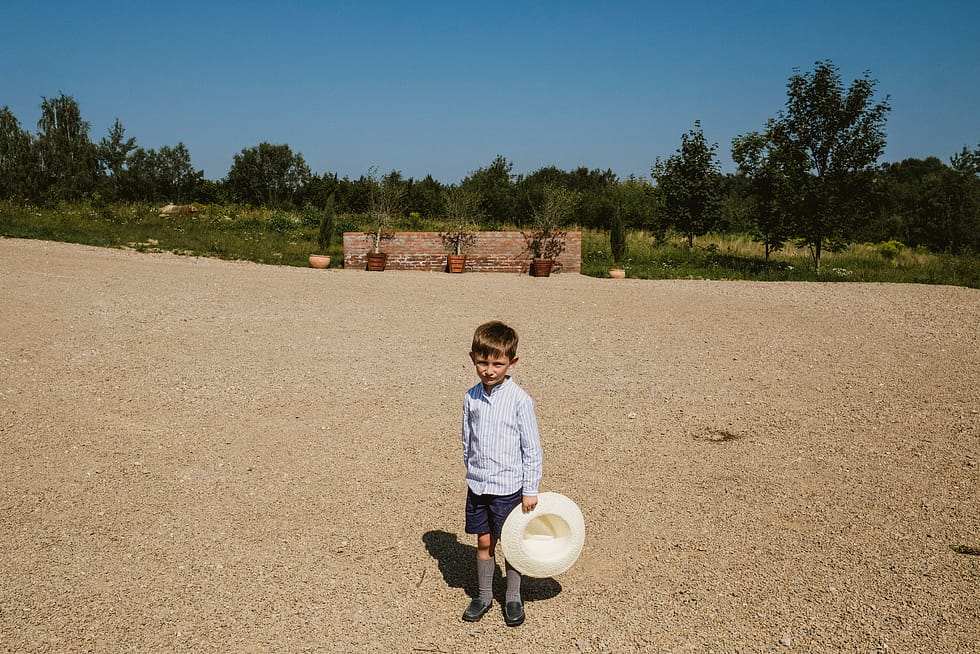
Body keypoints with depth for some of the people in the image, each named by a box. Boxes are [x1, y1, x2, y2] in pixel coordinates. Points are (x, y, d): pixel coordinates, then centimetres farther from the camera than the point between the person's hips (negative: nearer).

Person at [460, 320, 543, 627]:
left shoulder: (519, 399, -14)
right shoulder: (471, 397, -1)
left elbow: (532, 448, -9)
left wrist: (530, 490, -8)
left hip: (508, 486, -4)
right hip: (477, 485, 4)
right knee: (484, 542, 14)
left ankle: (513, 598, 28)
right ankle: (484, 595, 31)